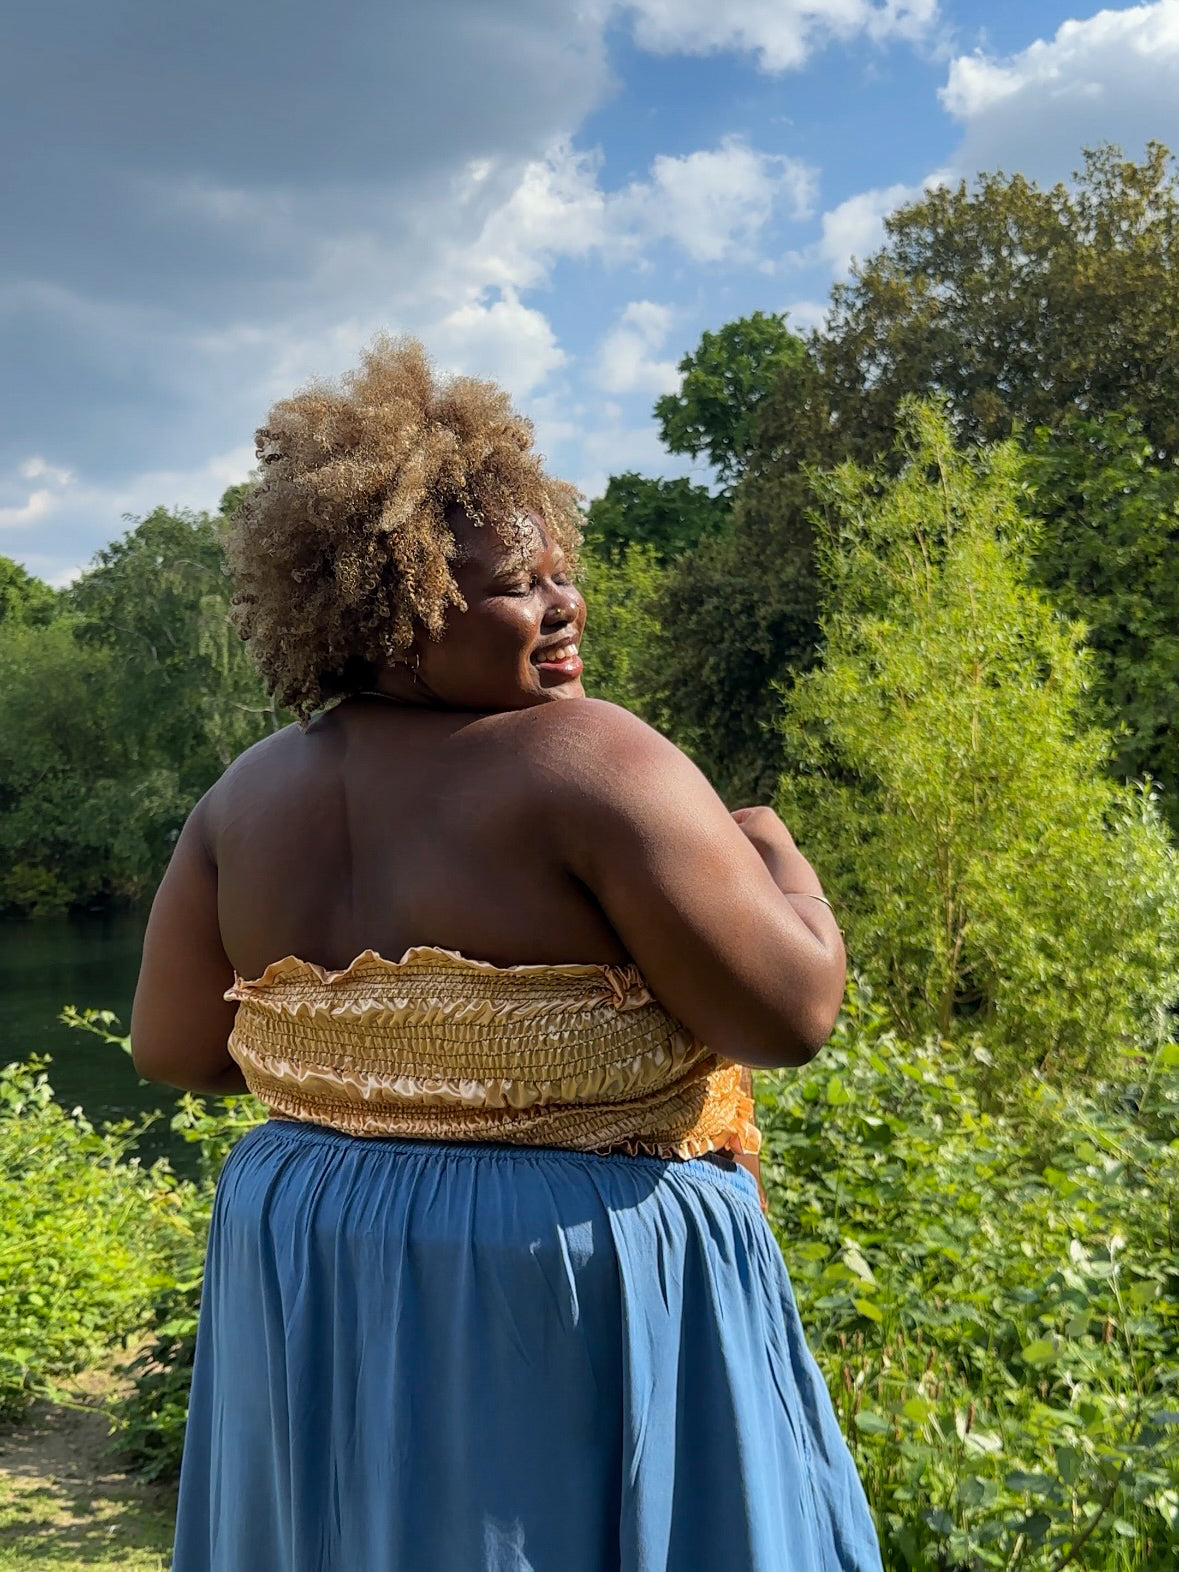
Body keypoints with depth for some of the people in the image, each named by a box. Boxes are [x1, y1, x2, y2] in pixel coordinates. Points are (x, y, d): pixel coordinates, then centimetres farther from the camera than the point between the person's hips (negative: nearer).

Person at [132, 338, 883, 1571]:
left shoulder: (252, 794, 1)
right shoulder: (594, 761, -18)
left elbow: (171, 1048, 6)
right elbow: (792, 1015, -19)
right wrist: (777, 859, 0)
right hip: (582, 1291, -5)